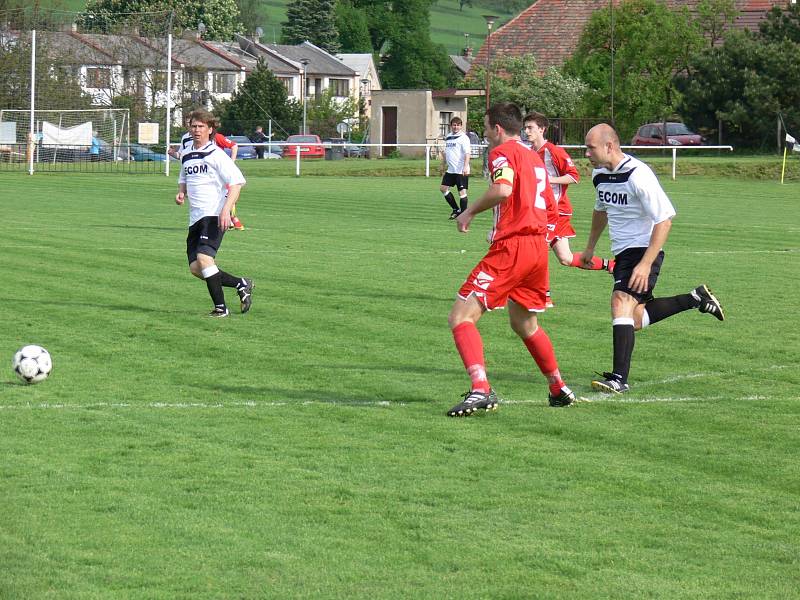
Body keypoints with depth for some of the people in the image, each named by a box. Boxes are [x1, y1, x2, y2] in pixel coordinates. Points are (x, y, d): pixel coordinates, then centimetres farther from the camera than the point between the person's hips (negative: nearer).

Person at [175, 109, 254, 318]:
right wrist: (181, 193, 9)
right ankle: (241, 284, 16)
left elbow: (237, 181, -12)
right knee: (195, 268, 0)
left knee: (203, 257, -24)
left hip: (214, 216, -8)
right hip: (195, 218, 8)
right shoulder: (186, 155, 15)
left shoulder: (216, 154, -7)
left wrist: (226, 209, -23)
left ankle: (221, 308, -15)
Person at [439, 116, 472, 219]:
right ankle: (456, 210, 18)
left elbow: (467, 153, -17)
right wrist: (445, 164, 24)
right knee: (443, 188, 6)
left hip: (461, 171, -8)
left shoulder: (463, 137, -9)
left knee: (462, 192, -5)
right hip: (450, 170, 8)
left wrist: (465, 167, -26)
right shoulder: (448, 137, 13)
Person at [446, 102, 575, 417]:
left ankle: (480, 389, -29)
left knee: (461, 317, -11)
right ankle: (559, 388, 34)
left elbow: (503, 188, -25)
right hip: (538, 247, 9)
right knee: (524, 323, 29)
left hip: (511, 247, -9)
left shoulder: (503, 152, -5)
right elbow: (550, 210, 26)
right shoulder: (534, 157, 21)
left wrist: (470, 211, -13)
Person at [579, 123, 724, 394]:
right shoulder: (600, 174, 4)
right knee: (634, 319, 11)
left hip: (643, 250, -9)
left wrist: (646, 264, -26)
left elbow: (664, 220, -23)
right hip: (623, 253, 9)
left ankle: (619, 378, -26)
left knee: (621, 302, -24)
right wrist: (590, 248, 31)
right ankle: (696, 299, 26)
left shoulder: (638, 175, -22)